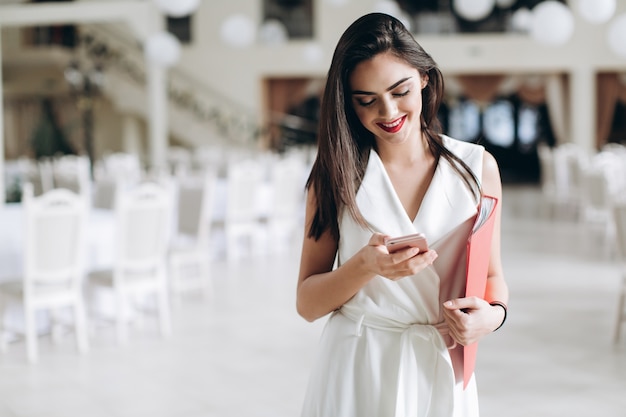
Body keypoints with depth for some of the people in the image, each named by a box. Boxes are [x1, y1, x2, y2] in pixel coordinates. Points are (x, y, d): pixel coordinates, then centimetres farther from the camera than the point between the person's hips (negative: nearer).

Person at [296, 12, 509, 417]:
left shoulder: (477, 167, -1)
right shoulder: (336, 174, -2)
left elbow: (492, 274, 6)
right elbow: (307, 303, -3)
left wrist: (493, 312, -15)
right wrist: (366, 265, -20)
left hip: (440, 372, 1)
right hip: (355, 372, 0)